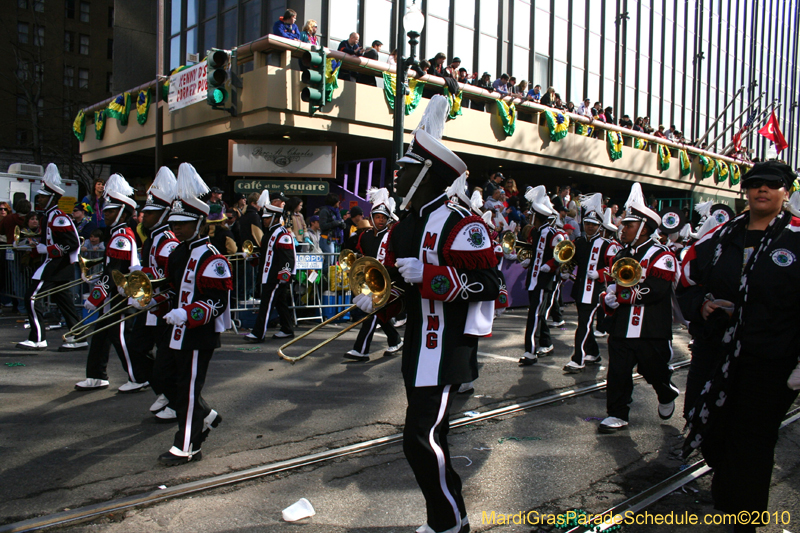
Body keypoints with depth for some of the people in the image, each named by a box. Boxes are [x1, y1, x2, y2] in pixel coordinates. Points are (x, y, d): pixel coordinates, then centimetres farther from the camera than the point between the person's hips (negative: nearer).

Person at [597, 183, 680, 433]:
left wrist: (621, 293, -19)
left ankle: (667, 396, 42)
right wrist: (607, 300, -6)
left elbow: (654, 290, -22)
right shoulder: (621, 255, 13)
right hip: (621, 329, 5)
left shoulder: (661, 256, -10)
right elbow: (610, 287, 17)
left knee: (655, 372, 12)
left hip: (651, 332, -5)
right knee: (618, 373, 3)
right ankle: (618, 415, 15)